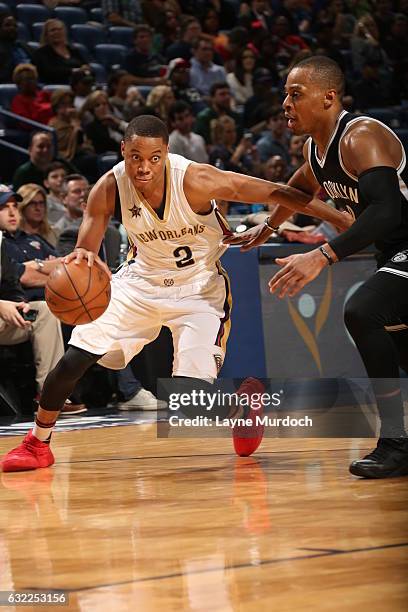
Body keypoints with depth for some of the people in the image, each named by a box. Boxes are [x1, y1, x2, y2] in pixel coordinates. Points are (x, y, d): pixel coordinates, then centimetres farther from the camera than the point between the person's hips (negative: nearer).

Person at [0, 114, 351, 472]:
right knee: (76, 356, -7)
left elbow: (276, 193, -28)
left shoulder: (195, 180, -30)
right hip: (143, 278, 3)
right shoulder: (110, 188, -20)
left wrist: (340, 218, -31)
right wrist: (82, 258, -42)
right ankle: (37, 444, 14)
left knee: (191, 394, -17)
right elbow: (85, 251, -15)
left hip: (199, 287, -3)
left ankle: (242, 402, 18)